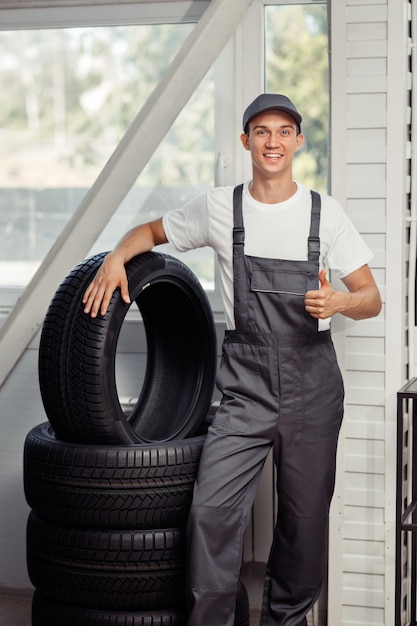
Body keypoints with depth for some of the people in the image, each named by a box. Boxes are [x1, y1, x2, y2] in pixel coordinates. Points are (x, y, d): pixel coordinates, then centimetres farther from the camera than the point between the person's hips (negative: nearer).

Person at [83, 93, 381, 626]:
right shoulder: (219, 208, 4)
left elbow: (370, 299, 5)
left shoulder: (325, 212, 4)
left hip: (312, 383, 1)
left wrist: (338, 301, -18)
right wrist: (116, 257, -2)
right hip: (244, 383, -1)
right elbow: (153, 231, 19)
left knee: (305, 519, 7)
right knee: (212, 511, -15)